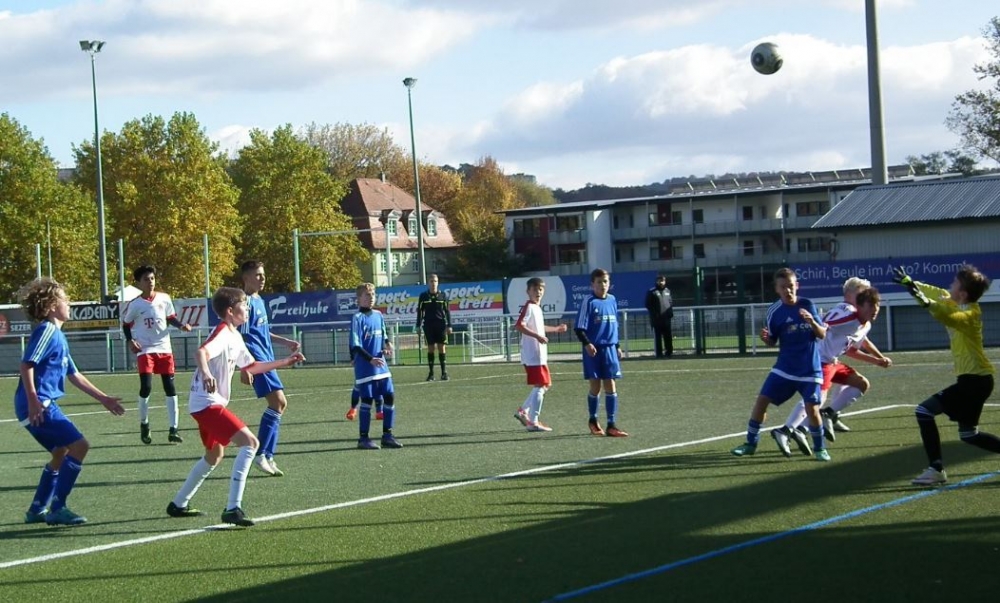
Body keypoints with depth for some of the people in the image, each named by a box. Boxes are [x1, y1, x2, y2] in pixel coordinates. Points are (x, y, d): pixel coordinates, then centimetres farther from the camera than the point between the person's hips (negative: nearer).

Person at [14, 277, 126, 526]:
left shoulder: (58, 335, 20)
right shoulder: (47, 330, -10)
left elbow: (74, 374, 25)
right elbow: (27, 365, -19)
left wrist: (103, 399, 26)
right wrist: (33, 401, -26)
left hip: (45, 405, 11)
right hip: (38, 406, -11)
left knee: (62, 452, 21)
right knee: (79, 445, -13)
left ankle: (37, 510, 29)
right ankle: (57, 509, -10)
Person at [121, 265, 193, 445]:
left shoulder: (164, 298, 1)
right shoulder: (134, 305, -5)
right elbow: (126, 324, 7)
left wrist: (181, 325, -5)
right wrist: (130, 340, -9)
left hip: (164, 348, 3)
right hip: (145, 350, -3)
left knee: (170, 388, 0)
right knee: (146, 387, -13)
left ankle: (173, 430, 5)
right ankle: (144, 424, 11)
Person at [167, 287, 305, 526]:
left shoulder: (235, 336, 14)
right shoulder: (222, 333, -16)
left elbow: (251, 366, 26)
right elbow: (201, 352, -35)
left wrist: (284, 362, 26)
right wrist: (205, 373, -55)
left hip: (210, 403, 11)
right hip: (207, 402, -11)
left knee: (214, 455, 26)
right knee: (249, 443, -19)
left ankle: (178, 504, 37)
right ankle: (233, 509, -22)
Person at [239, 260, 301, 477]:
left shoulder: (260, 301, 17)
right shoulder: (247, 302, -12)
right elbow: (240, 337, -16)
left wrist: (285, 341, 28)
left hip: (266, 360, 10)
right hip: (257, 360, -10)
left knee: (277, 405, 8)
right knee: (279, 402, -15)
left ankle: (267, 457, 12)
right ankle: (262, 454, -11)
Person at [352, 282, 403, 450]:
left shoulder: (379, 315, 10)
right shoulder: (358, 318, -11)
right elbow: (355, 346, -15)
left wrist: (387, 345, -1)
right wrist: (371, 359, -24)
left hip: (381, 365, 7)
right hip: (365, 367, -7)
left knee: (390, 397, 4)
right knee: (367, 401, -3)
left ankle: (387, 435, 14)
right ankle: (363, 438, 6)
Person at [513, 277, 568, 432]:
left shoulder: (537, 308, 17)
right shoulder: (529, 307, -12)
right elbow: (519, 326, -25)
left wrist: (556, 329, 40)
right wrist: (538, 336, -30)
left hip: (540, 355, 10)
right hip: (533, 354, -10)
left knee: (545, 385, 16)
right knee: (540, 386, -8)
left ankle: (523, 411, 19)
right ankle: (533, 422, -5)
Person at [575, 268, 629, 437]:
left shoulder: (612, 300, 8)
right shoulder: (589, 301, -8)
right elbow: (579, 328, -9)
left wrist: (617, 346, 18)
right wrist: (587, 343, -22)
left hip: (609, 349, 4)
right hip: (593, 350, -4)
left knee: (611, 386, 0)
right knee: (595, 386, 4)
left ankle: (611, 425, 2)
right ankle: (593, 420, 25)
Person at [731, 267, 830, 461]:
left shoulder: (807, 306, -6)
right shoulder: (774, 311, -3)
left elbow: (822, 334, -3)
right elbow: (773, 342, 5)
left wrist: (812, 321, -23)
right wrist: (765, 338, -18)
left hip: (809, 369, -2)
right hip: (784, 367, 2)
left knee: (812, 408, -11)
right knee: (762, 400, -3)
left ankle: (819, 448, 10)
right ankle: (751, 443, 12)